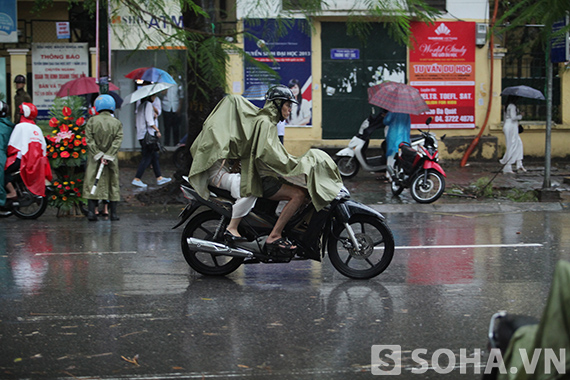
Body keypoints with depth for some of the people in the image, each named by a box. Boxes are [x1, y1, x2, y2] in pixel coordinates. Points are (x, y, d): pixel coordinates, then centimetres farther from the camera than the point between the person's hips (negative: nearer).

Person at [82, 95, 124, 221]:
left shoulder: (92, 121, -3)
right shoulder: (117, 123, 0)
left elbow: (89, 140, -9)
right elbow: (117, 141, -9)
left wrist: (98, 155, -9)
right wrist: (108, 156, -12)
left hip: (94, 159, -1)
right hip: (111, 160, 1)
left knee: (92, 182, 2)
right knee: (113, 183, 9)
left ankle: (91, 211, -7)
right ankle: (113, 212, 10)